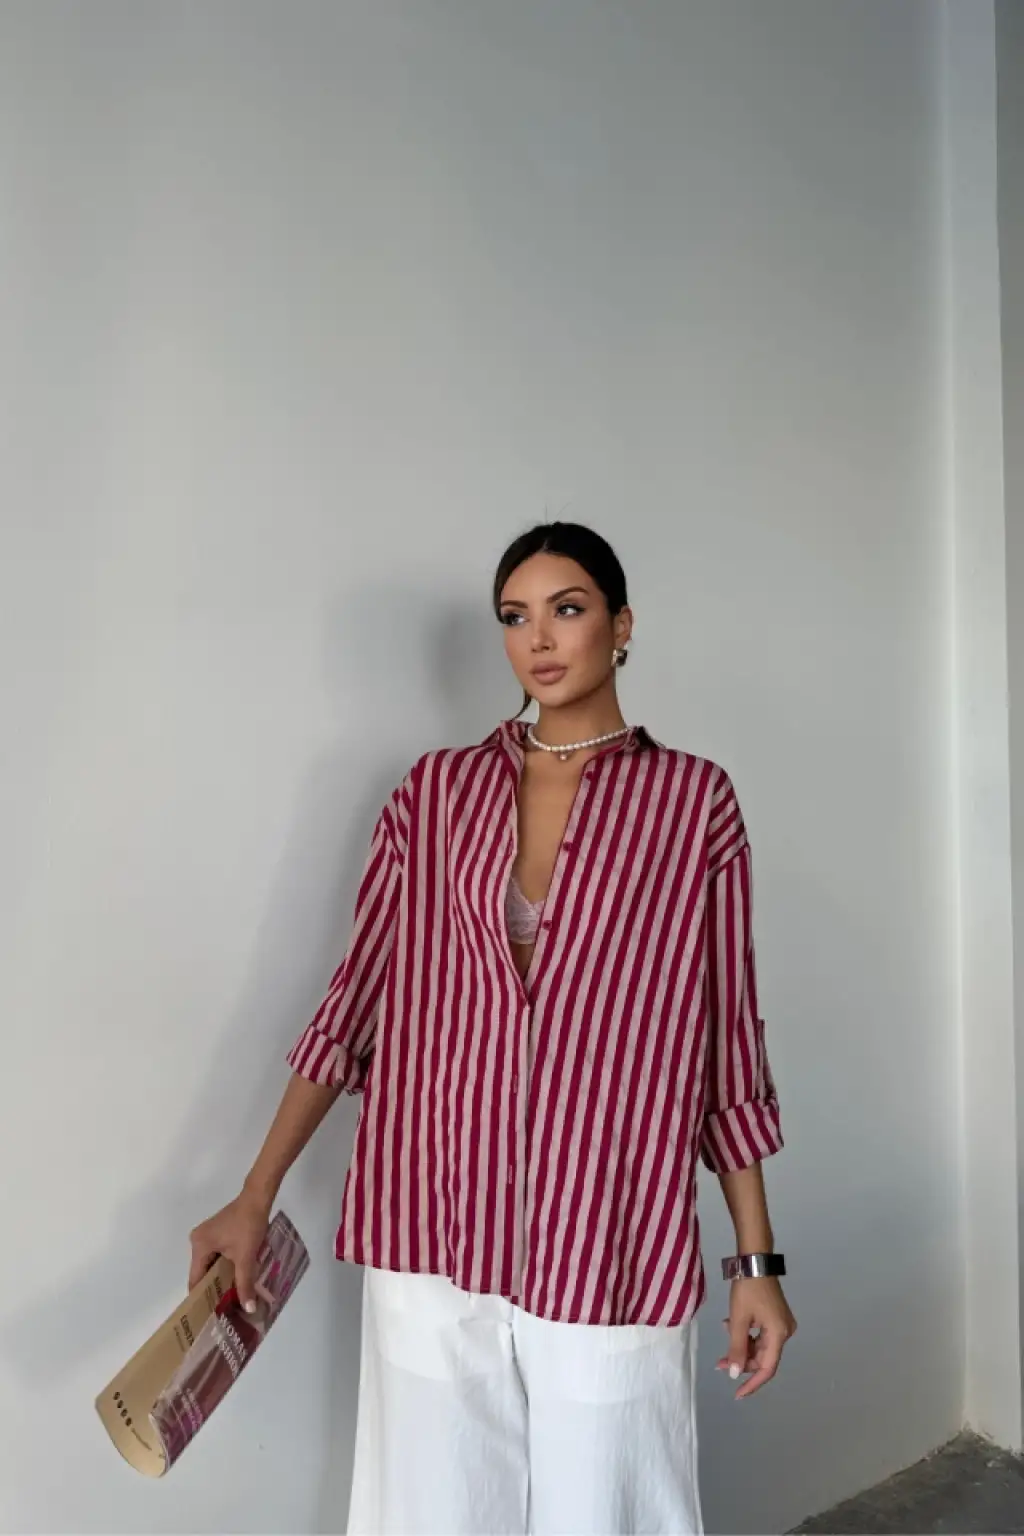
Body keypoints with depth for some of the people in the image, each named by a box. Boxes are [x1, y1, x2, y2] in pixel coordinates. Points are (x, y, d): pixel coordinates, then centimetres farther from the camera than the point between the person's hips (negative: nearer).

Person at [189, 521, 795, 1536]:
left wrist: (757, 1262, 2)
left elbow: (726, 1037, 1)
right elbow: (358, 996, 5)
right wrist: (256, 1197, 3)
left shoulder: (692, 800, -1)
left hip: (609, 1247, -1)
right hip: (430, 1233, 2)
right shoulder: (436, 791, 4)